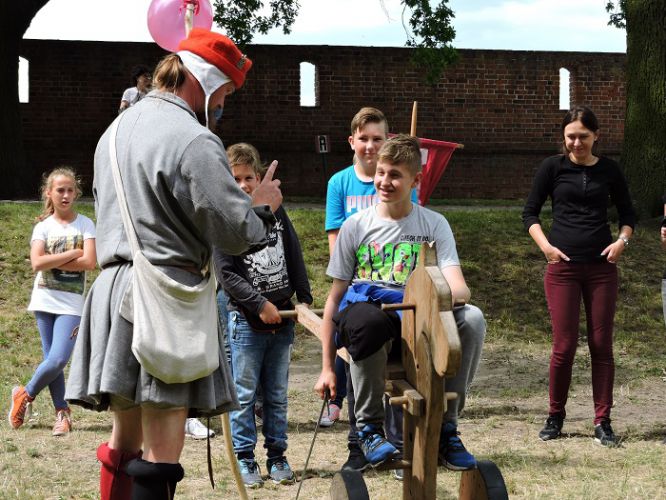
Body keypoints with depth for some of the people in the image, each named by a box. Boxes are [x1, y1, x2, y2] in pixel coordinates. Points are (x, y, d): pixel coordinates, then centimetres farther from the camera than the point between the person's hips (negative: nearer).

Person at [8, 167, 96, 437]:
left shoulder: (85, 224, 1)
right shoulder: (42, 227, 3)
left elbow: (89, 262, -11)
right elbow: (37, 263, -12)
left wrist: (52, 261, -11)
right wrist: (73, 254, -13)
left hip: (71, 304, -1)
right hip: (45, 300, 1)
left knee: (58, 360, -12)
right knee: (52, 361, 3)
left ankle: (24, 394, 9)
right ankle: (62, 413, 13)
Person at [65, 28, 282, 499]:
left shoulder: (115, 131, 18)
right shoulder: (194, 141, -11)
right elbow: (234, 232, -11)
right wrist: (264, 207, 9)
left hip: (111, 286, 9)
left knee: (125, 444, 15)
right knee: (159, 458, -8)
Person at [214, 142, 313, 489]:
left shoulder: (275, 211, 9)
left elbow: (294, 259, 12)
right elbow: (226, 274, -11)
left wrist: (304, 300, 4)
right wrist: (260, 304, -14)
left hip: (282, 318, 4)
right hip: (246, 320, -4)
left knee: (277, 394, 10)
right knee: (245, 394, 1)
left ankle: (277, 456, 18)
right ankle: (244, 458, 10)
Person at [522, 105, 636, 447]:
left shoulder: (609, 170, 5)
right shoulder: (554, 167, 0)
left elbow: (627, 213, 15)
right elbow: (530, 212, 5)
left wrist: (622, 240, -4)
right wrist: (545, 246, -9)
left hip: (602, 266, 2)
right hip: (563, 266, -1)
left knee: (602, 344, 2)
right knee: (564, 345, -2)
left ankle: (602, 422, 8)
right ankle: (555, 417, 14)